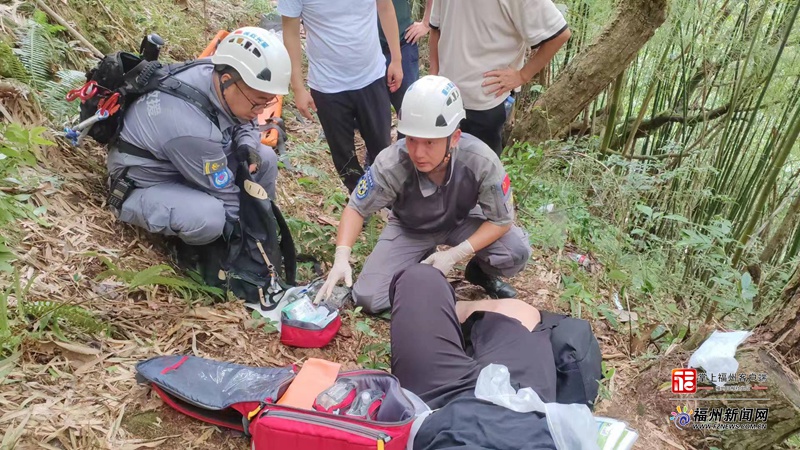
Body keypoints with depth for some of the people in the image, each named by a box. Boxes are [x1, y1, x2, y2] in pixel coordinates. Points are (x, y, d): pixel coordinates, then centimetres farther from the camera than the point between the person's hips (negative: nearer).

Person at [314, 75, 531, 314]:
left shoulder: (481, 161, -33)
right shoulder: (390, 164, -34)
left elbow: (502, 220, -19)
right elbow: (356, 209, -17)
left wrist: (455, 254, -29)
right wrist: (341, 257, -33)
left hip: (461, 221, 0)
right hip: (410, 228, 0)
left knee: (516, 252, -26)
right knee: (369, 299, -14)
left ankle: (480, 272, 9)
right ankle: (422, 265, 14)